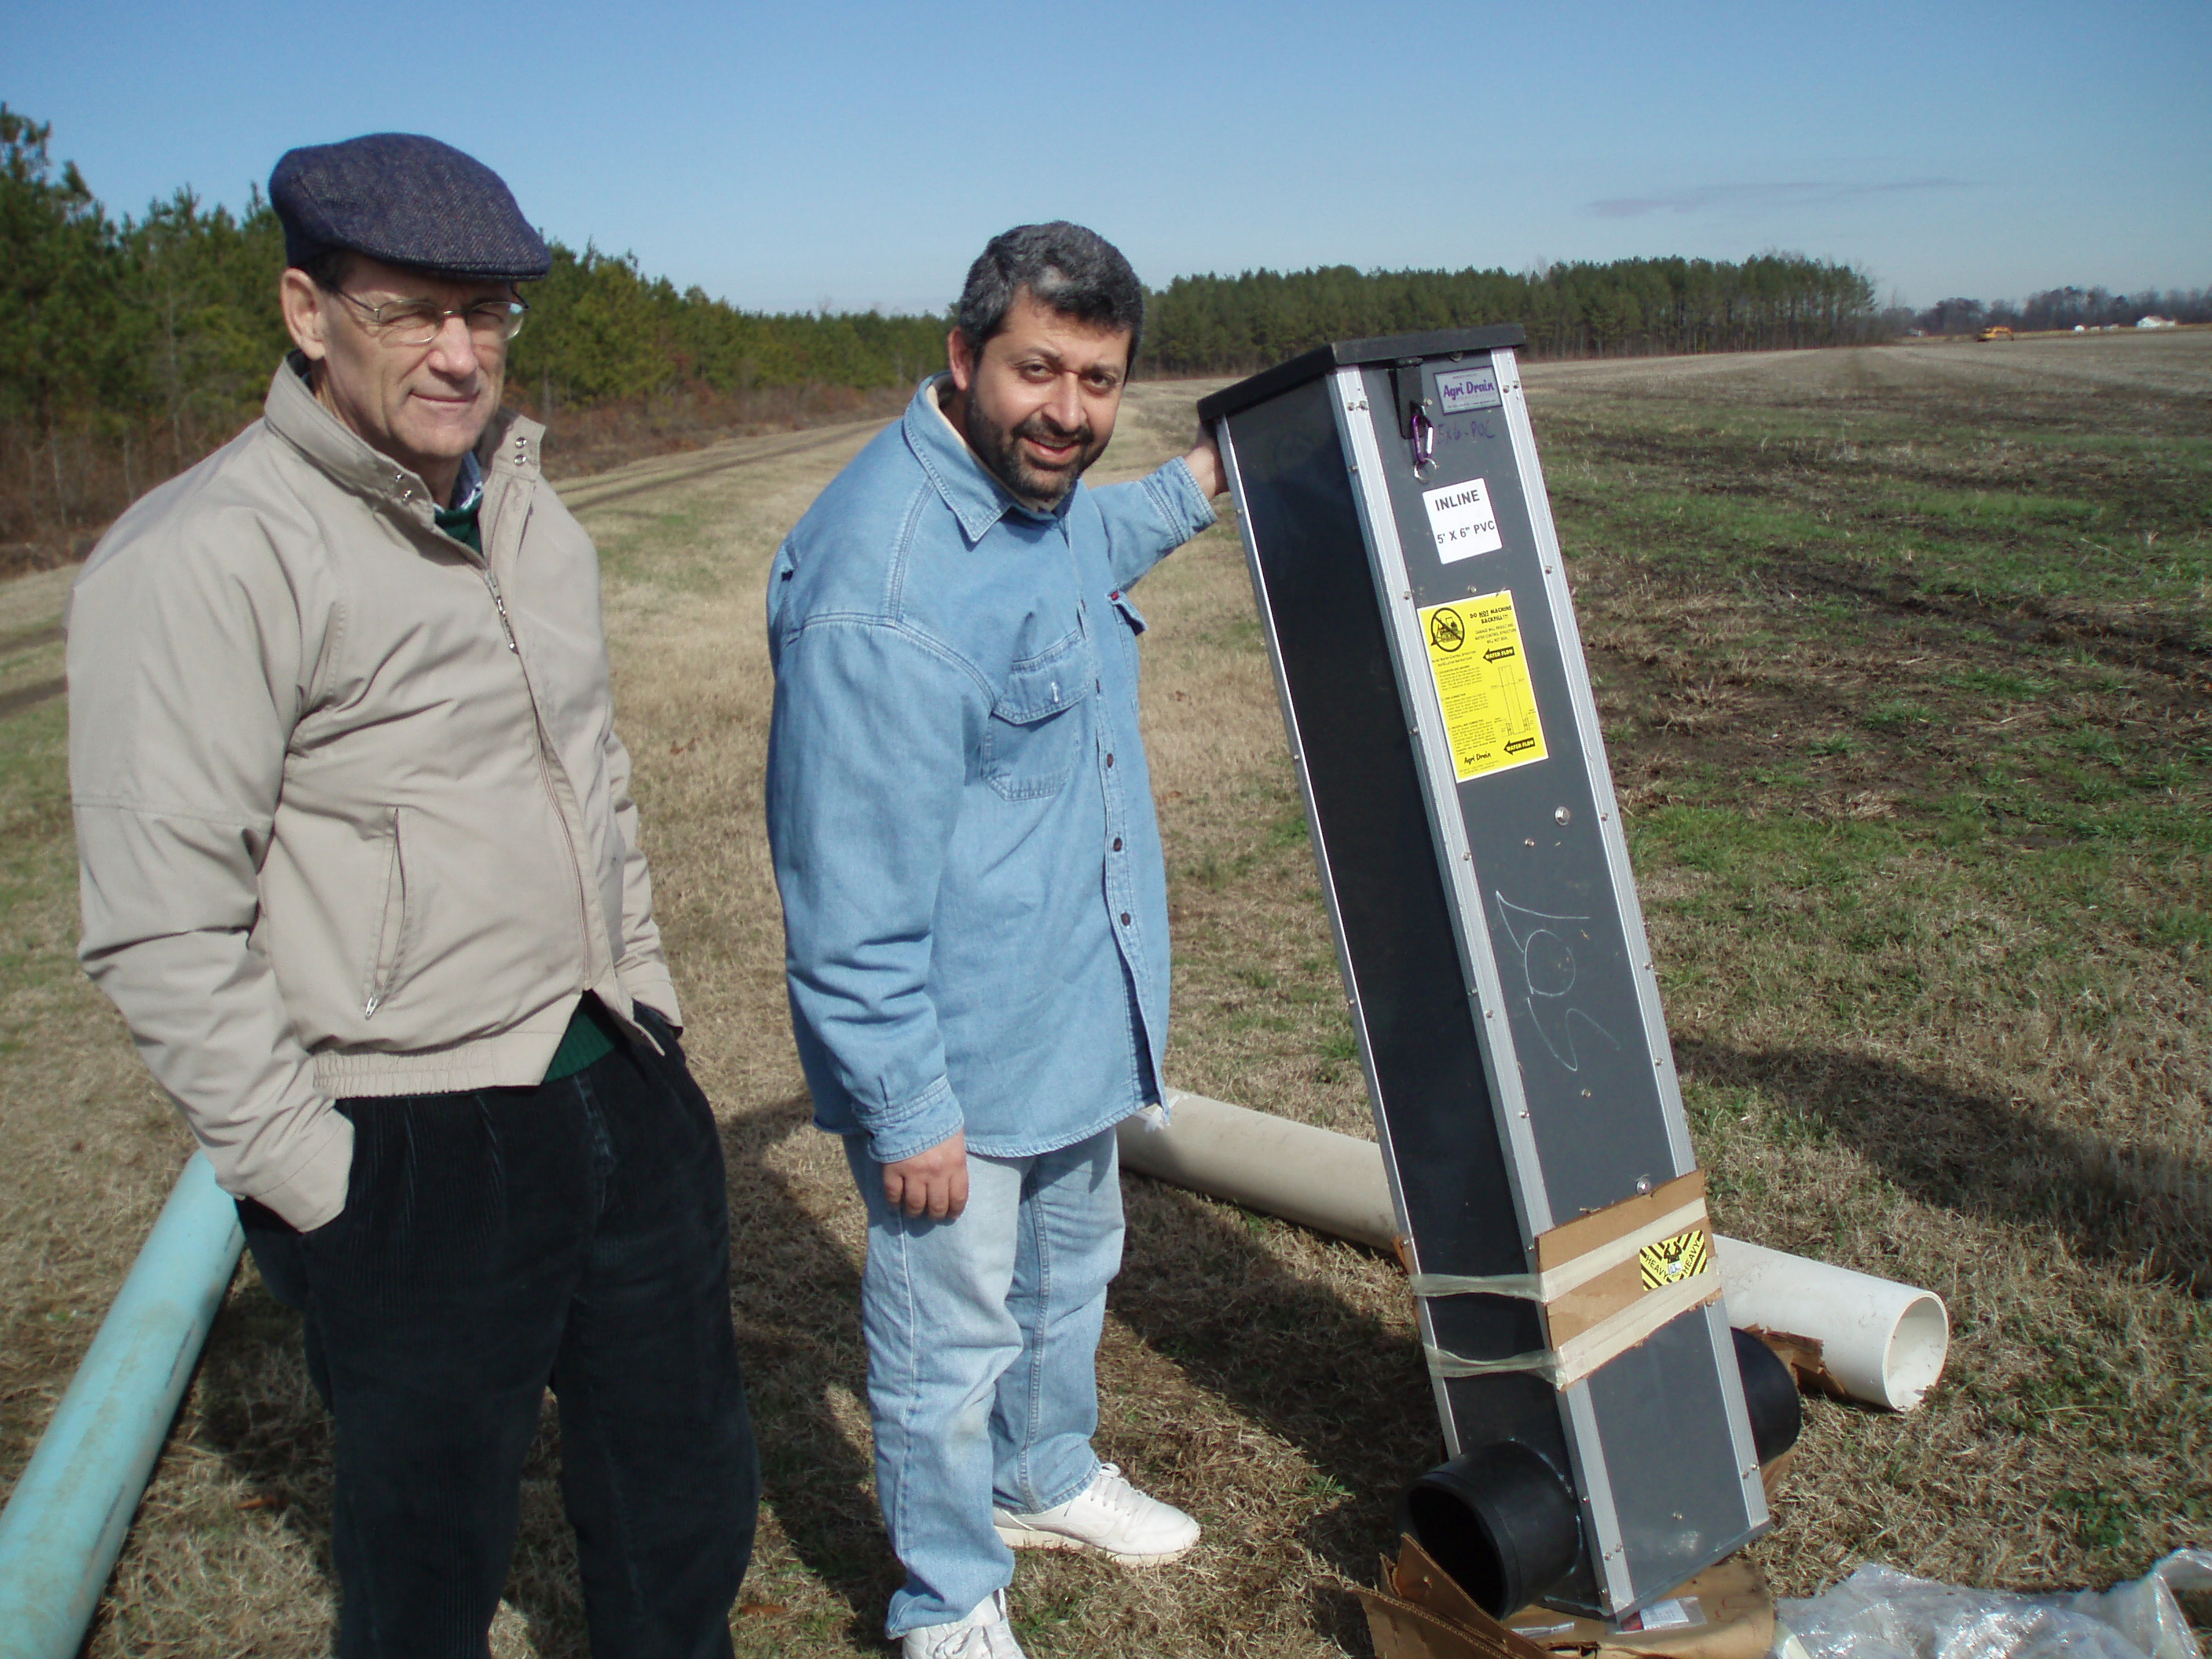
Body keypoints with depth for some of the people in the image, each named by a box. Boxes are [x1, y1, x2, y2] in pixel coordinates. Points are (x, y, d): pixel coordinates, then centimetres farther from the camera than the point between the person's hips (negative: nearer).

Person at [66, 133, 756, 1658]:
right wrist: (313, 1178, -15)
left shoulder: (529, 515, 9)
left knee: (687, 1489, 22)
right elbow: (163, 932, -18)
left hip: (618, 1083, 7)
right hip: (415, 1153, -7)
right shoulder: (209, 559, -16)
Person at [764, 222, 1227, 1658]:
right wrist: (904, 1109, -23)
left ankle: (1048, 1478, 54)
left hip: (1080, 1018, 10)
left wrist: (1200, 485, 38)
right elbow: (852, 897, -27)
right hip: (957, 1056, -9)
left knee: (1070, 1271, 28)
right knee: (951, 1336, 10)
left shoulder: (1042, 495, 1)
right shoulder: (881, 583, -29)